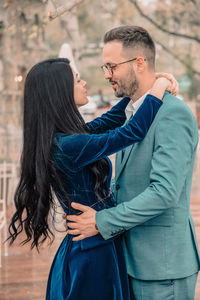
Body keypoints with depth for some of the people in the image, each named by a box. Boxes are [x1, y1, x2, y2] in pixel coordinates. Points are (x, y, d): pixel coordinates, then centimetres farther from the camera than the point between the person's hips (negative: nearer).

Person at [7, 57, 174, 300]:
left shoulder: (56, 138, 3)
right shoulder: (69, 146, -26)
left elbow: (109, 121, 15)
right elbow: (133, 132, -23)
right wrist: (158, 88, -10)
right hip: (95, 254, -9)